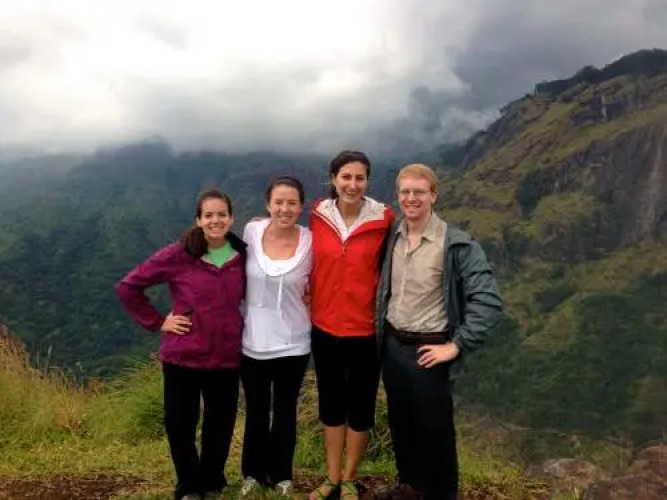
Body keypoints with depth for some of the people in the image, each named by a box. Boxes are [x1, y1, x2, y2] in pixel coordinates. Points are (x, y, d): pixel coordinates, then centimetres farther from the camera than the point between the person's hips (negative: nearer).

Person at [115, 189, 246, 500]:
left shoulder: (242, 256, -2)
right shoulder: (178, 255, -11)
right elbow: (128, 287, -5)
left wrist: (241, 322, 2)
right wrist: (156, 322, -6)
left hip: (227, 358, 2)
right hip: (182, 356, -2)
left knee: (220, 424, 14)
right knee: (179, 424, 9)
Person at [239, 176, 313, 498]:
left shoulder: (309, 241, -12)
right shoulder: (251, 232, -9)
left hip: (293, 343, -1)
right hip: (253, 342, 1)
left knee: (285, 412, 18)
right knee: (256, 413, 18)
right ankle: (253, 473, 39)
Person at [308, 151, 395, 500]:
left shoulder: (383, 220, -11)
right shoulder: (318, 216, -3)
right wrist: (310, 303, 4)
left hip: (365, 330, -2)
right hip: (325, 328, 3)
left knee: (360, 406, 13)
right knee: (331, 404, 17)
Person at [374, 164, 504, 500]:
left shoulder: (457, 244, -16)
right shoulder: (391, 238, 1)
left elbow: (488, 301, -18)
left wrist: (456, 346, -18)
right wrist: (380, 336, 12)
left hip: (428, 351, -5)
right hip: (391, 345, 6)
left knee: (434, 429, 9)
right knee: (400, 422, 20)